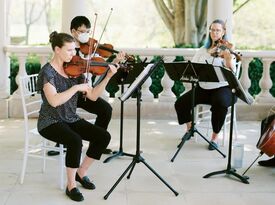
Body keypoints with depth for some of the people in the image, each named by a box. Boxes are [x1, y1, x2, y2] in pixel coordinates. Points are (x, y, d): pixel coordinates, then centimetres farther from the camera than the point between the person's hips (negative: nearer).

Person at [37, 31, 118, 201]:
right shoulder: (48, 71, -15)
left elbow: (93, 96, 1)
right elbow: (54, 101, -31)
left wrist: (108, 76, -9)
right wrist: (76, 87, -30)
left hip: (71, 119, 7)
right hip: (51, 122, -7)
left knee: (104, 136, -10)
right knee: (75, 141, -34)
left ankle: (81, 172, 9)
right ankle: (71, 186, -14)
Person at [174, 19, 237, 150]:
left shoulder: (227, 50, -3)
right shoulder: (203, 50, 10)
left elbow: (231, 72, -18)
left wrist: (228, 59, -37)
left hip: (222, 88, -4)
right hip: (203, 88, 4)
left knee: (220, 104, -37)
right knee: (180, 103, -14)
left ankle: (215, 137, -14)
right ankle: (190, 129, 13)